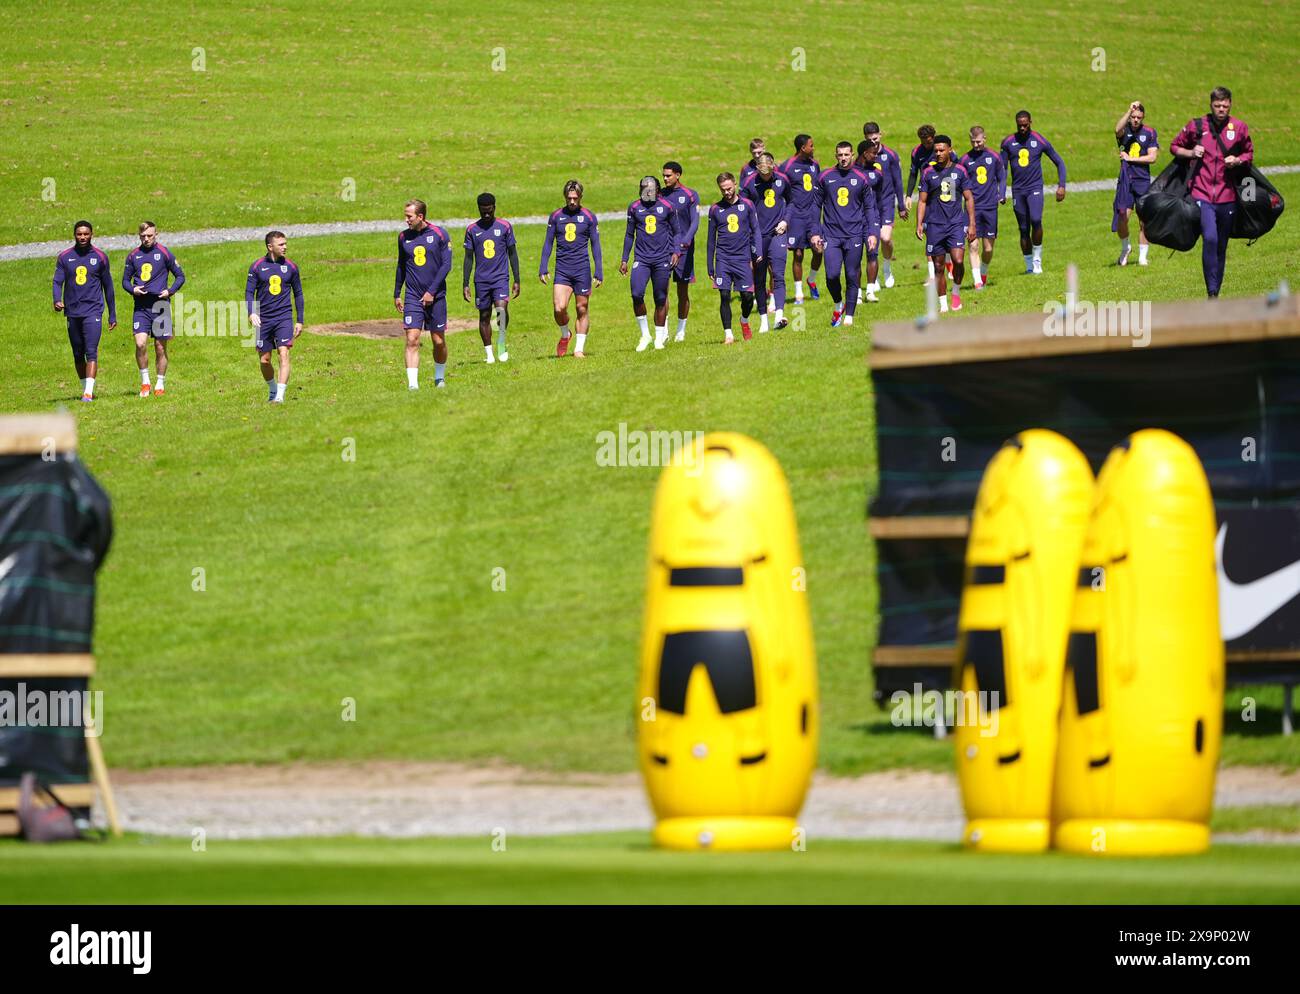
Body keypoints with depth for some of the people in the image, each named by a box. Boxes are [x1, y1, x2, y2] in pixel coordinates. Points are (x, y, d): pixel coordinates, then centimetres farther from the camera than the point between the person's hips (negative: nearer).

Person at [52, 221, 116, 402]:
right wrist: (57, 300, -22)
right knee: (78, 354, 9)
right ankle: (85, 388, 23)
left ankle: (88, 392, -20)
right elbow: (57, 281, 0)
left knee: (91, 352, -15)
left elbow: (108, 286, 11)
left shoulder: (100, 257, 4)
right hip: (72, 312, 3)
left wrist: (112, 315, 12)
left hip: (93, 312, -3)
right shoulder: (64, 257, 7)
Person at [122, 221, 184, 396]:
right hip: (141, 306, 1)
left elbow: (180, 276, 8)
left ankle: (160, 385, 16)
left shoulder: (164, 252, 2)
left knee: (160, 347, 4)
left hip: (160, 304, -1)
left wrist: (170, 291, -8)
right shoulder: (133, 256, 9)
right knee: (140, 343, -15)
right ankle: (145, 382, 0)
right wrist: (133, 290, -5)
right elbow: (125, 280, 17)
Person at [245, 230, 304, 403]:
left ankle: (280, 395, -19)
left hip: (284, 317, -1)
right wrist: (251, 313, -17)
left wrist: (300, 321, 9)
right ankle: (272, 389, 31)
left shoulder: (291, 267, 4)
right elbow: (249, 292, 1)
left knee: (284, 355, -17)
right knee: (264, 360, 6)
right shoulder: (257, 267, 1)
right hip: (264, 319, 1)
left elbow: (298, 294, 12)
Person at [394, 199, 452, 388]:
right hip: (413, 298, 1)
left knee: (439, 341, 7)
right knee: (412, 340, -12)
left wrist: (432, 291, -12)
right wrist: (396, 294, 15)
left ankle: (439, 378, 29)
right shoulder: (403, 237, 5)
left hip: (436, 297, -1)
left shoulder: (440, 234, -5)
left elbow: (446, 265, -6)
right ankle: (412, 384, -15)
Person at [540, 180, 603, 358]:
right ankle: (565, 335, 14)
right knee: (559, 308, -13)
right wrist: (542, 268, 3)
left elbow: (595, 245, 5)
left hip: (582, 270, -1)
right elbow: (548, 243, 10)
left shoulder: (589, 217, 2)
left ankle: (579, 348, 11)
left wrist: (599, 272, 1)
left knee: (582, 310, 2)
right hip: (562, 270, 1)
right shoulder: (556, 216, 6)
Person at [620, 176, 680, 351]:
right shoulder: (634, 208, 6)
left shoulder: (667, 207, 1)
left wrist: (676, 252, -5)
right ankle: (645, 334, -2)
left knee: (660, 299, 3)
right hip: (641, 259, 1)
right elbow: (629, 234, 15)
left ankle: (659, 337, 16)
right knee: (636, 294, -16)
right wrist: (624, 260, 14)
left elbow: (676, 232, 10)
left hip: (662, 259, -1)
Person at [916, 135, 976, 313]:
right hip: (935, 225, 1)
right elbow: (922, 201, 9)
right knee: (938, 266, 4)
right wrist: (919, 224, -1)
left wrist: (972, 224, 2)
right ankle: (943, 303, 14)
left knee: (958, 260, -18)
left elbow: (969, 198, 7)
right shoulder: (928, 173, 5)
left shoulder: (960, 171, 4)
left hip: (956, 223, -1)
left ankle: (956, 292, 7)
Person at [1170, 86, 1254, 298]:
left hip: (1227, 195, 2)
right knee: (1209, 238, -21)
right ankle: (1211, 293, -19)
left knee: (1221, 246, 10)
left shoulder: (1239, 127, 4)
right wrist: (1190, 153, -7)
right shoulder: (1196, 126, 1)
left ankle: (1216, 291, 22)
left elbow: (1249, 153, 18)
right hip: (1202, 193, -2)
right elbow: (1175, 146, 13)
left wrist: (1238, 160, -4)